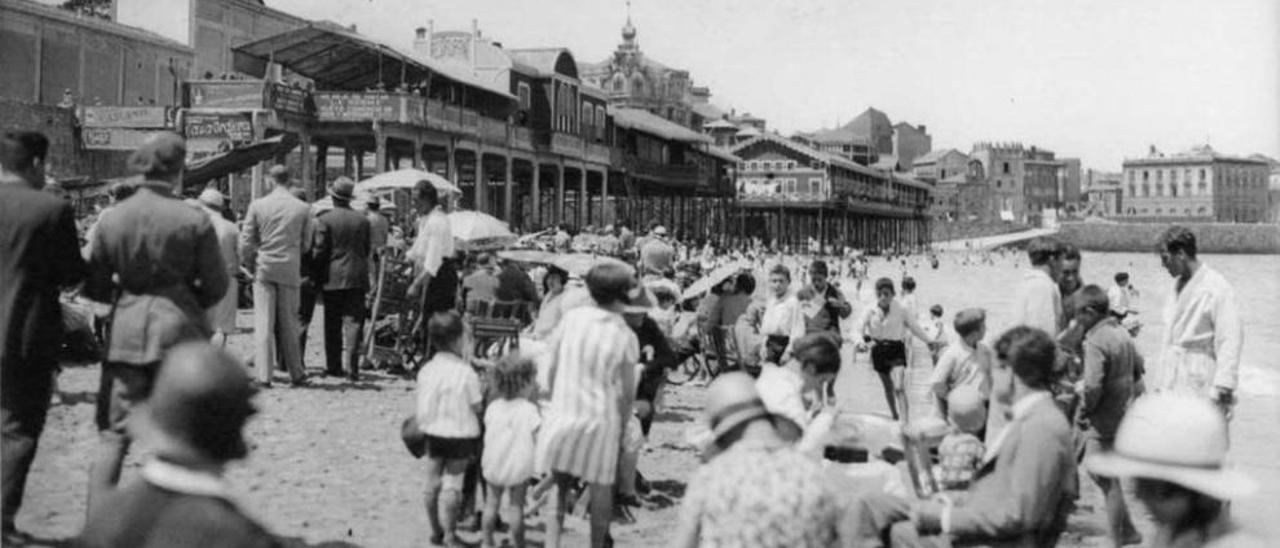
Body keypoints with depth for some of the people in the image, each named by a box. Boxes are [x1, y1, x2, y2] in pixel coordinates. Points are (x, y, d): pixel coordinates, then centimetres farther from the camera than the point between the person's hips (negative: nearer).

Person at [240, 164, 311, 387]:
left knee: (264, 324, 3)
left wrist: (251, 267, 15)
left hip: (264, 269, -1)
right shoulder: (303, 208, -2)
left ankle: (264, 375, 0)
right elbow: (306, 245, 3)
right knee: (289, 324, 10)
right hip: (290, 271, 1)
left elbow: (245, 243, -1)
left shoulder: (258, 205, -3)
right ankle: (296, 374, 16)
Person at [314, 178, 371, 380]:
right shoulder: (363, 220, 3)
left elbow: (320, 250, -5)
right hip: (357, 277, 1)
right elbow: (369, 250, 8)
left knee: (333, 324, 8)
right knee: (354, 321, 0)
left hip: (333, 279, -1)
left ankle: (334, 366, 12)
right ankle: (352, 366, -9)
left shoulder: (324, 219, -6)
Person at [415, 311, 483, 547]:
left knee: (433, 482, 13)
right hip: (460, 434, -5)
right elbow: (477, 407, -13)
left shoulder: (426, 370, -2)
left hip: (433, 433, 5)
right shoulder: (466, 372, -18)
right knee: (452, 484, 0)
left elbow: (424, 406, 4)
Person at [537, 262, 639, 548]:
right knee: (600, 486, 13)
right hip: (601, 417, -2)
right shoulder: (625, 337, -10)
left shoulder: (571, 318, -4)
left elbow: (553, 368, 3)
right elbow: (626, 392, -6)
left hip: (562, 414, 2)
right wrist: (621, 423, 9)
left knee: (558, 484, 13)